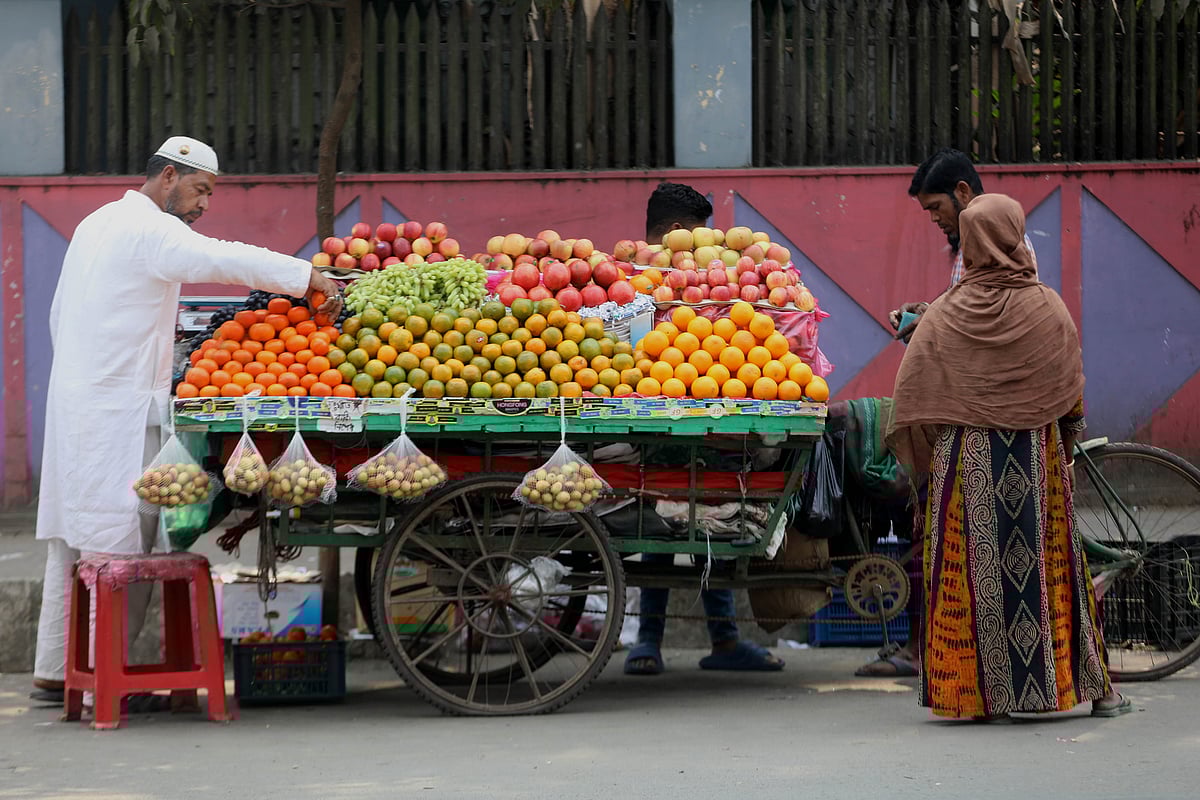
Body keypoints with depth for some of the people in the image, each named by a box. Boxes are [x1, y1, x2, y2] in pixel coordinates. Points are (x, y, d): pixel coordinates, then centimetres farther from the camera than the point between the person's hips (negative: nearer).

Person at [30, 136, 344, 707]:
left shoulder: (96, 224, 19)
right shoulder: (150, 230, -12)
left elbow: (58, 315, 25)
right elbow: (226, 261, -25)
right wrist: (309, 277, -25)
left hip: (72, 400, 10)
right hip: (119, 413, -10)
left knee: (73, 541, 12)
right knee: (121, 548, -8)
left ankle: (54, 671, 14)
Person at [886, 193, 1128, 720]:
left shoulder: (944, 317, -4)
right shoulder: (1048, 310, -3)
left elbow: (910, 398, -2)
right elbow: (1073, 397, 3)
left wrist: (919, 460, 11)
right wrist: (1066, 442, 20)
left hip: (965, 464, -1)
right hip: (1037, 462, 1)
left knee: (971, 571, 4)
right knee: (1050, 564, 8)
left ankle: (975, 693, 4)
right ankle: (1093, 687, 14)